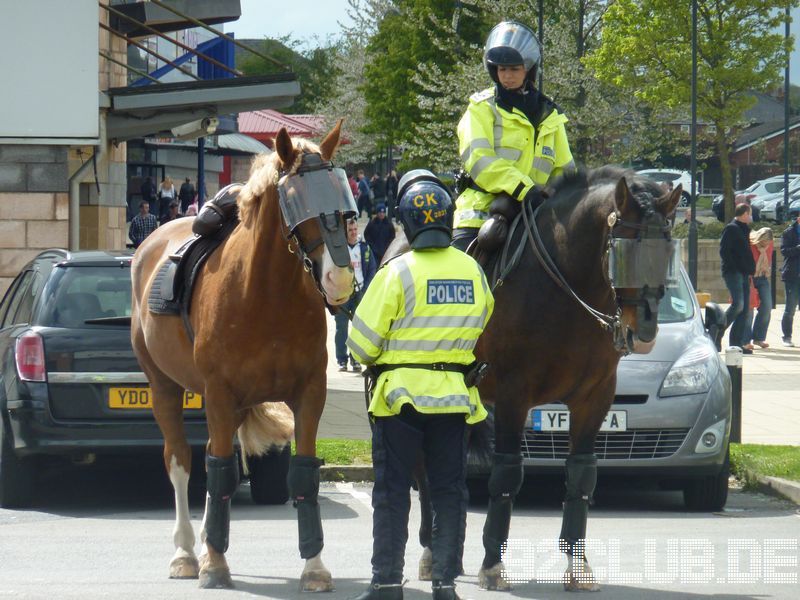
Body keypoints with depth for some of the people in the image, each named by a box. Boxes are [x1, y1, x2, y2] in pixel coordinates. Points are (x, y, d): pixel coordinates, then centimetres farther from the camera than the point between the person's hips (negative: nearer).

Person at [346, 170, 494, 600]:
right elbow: (485, 326, 15)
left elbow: (362, 340, -10)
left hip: (399, 392, -3)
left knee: (392, 491, 3)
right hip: (456, 396, 3)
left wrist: (371, 361, 11)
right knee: (449, 491, 9)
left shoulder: (397, 272, -12)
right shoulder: (472, 271, 2)